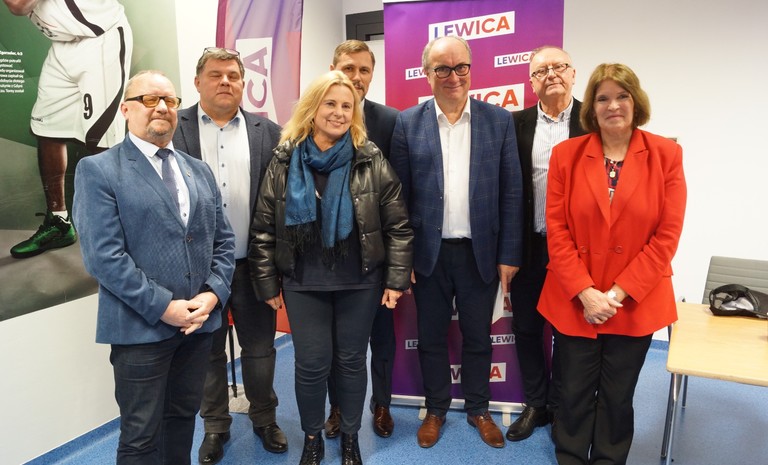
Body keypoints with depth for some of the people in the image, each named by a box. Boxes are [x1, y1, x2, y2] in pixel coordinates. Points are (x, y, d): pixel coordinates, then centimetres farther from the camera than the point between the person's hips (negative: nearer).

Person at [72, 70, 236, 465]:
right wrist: (163, 307, -17)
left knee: (183, 416, 19)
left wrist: (213, 293, -6)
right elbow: (103, 256, -14)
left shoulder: (199, 171, 12)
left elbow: (223, 240, 10)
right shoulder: (97, 170, -5)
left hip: (198, 322, 5)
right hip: (141, 327, -5)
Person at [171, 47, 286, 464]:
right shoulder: (173, 128, -1)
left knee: (259, 348, 14)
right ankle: (215, 425, 34)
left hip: (253, 263, 1)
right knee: (207, 351, 15)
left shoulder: (267, 132, 3)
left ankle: (264, 417, 35)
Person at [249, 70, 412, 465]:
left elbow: (398, 226, -3)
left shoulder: (372, 162, -4)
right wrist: (267, 283, 1)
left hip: (359, 282, 0)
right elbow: (264, 229, 2)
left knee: (351, 361, 13)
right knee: (311, 364, 8)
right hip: (303, 283, 1)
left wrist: (396, 280, -6)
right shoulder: (284, 162, -2)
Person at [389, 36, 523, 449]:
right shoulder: (407, 123, -1)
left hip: (480, 252, 0)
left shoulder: (499, 120, 0)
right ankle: (435, 409, 35)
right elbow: (399, 195, -1)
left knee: (478, 337, 15)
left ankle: (478, 409, 36)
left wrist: (508, 255, -3)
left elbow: (511, 193, 0)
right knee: (431, 337, 14)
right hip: (428, 253, 0)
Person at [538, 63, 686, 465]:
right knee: (575, 395, 12)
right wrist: (585, 292, -13)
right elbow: (557, 230, -5)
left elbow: (667, 234, -7)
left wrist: (619, 292, -12)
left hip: (636, 303, 0)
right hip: (574, 302, 0)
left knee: (618, 398, 14)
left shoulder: (666, 154, -3)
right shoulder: (566, 154, -2)